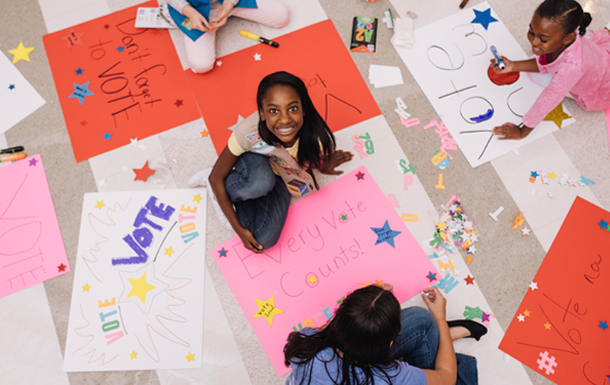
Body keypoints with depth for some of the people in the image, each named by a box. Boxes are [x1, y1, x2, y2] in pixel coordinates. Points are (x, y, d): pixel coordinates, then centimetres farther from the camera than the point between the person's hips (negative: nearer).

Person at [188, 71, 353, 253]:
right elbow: (216, 178, -24)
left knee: (263, 241, -19)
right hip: (252, 165, -2)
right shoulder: (248, 132, -38)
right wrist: (238, 228, -21)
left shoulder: (318, 139, -34)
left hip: (280, 176, 2)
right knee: (261, 181, -40)